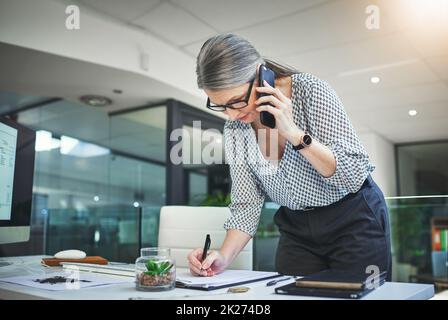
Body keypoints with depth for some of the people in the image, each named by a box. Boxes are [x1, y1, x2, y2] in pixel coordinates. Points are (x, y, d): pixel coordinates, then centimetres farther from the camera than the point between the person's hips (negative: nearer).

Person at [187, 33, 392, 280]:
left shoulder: (311, 92, -22)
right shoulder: (235, 129, -8)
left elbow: (354, 176, -23)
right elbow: (247, 202, -4)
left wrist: (294, 133, -33)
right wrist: (224, 257, -19)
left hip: (354, 222, -3)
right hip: (296, 230, 4)